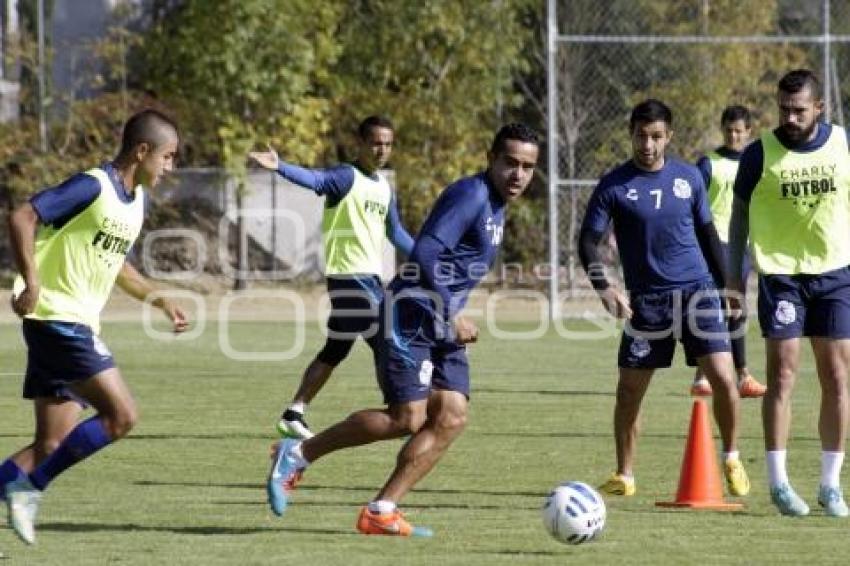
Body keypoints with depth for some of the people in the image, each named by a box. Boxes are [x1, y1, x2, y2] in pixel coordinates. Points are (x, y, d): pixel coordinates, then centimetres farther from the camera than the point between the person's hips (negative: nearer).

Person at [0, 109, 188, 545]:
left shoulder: (135, 200, 14)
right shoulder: (93, 187, -14)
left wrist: (162, 302, 23)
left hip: (78, 326, 9)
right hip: (57, 318, -9)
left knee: (53, 446, 5)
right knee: (121, 415, -14)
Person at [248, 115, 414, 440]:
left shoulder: (383, 186, 14)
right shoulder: (347, 178, -12)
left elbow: (394, 232, 26)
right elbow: (315, 179, -32)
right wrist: (280, 167, -51)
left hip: (370, 277, 9)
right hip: (350, 276, -9)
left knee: (335, 350, 13)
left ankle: (294, 415, 17)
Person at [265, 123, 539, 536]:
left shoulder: (494, 205, 16)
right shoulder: (471, 194, -15)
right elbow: (425, 253, -25)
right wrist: (451, 317, -23)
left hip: (442, 323, 10)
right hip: (412, 313, -10)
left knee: (451, 418, -3)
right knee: (408, 418, -14)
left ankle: (381, 512, -4)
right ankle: (298, 454, 0)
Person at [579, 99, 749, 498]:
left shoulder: (689, 177, 5)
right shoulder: (614, 185, -3)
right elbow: (588, 241, -4)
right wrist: (603, 287, -20)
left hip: (697, 292, 1)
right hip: (646, 300, -1)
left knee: (723, 377, -12)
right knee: (629, 390, 2)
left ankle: (732, 461, 8)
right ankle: (624, 476, 18)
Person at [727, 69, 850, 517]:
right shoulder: (760, 154, -5)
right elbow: (740, 216, 4)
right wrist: (734, 279, 0)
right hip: (780, 274, -2)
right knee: (782, 375, -6)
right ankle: (778, 483, -1)